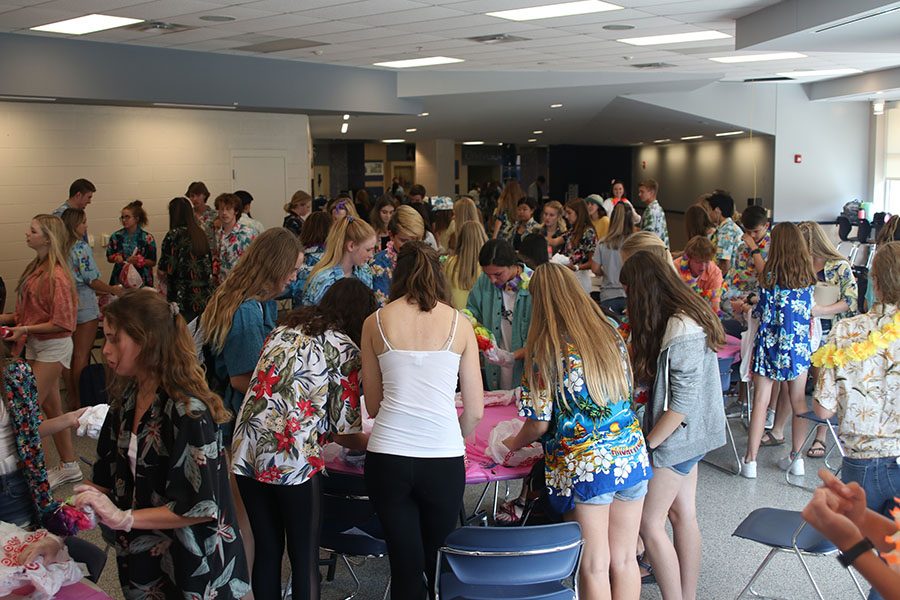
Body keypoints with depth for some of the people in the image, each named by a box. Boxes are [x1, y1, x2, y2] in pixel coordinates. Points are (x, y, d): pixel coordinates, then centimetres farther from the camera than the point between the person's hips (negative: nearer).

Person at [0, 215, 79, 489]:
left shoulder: (56, 276, -20)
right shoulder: (35, 268, 5)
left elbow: (62, 323, -20)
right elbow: (30, 312, 11)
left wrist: (25, 329, -21)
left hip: (53, 347, -8)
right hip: (35, 345, 8)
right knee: (50, 407, 15)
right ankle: (69, 466, 26)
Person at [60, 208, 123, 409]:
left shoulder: (62, 248, 8)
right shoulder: (82, 248, -15)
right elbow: (92, 280, -16)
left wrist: (99, 294, 21)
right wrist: (114, 290, -1)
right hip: (84, 306, -7)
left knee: (71, 354, 14)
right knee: (82, 355, 0)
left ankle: (71, 398, 22)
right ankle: (81, 400, 5)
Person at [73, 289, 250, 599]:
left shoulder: (187, 410, -25)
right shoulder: (126, 397, 0)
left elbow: (200, 506, -25)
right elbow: (107, 477, 6)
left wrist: (123, 518, -26)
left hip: (192, 565, -7)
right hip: (140, 554, 7)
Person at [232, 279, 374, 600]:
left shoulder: (283, 330, 16)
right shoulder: (345, 350, -2)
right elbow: (343, 433, -3)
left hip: (246, 454, 6)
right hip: (293, 462, -6)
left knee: (266, 549, 18)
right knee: (305, 557, 9)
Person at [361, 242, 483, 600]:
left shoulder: (375, 322, 5)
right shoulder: (459, 324, 4)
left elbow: (373, 406, 12)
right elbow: (475, 411, 5)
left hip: (387, 456, 0)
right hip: (444, 459, 0)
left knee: (405, 566, 12)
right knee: (440, 563, 19)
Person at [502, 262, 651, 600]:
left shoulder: (545, 351, -10)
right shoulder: (610, 336, 5)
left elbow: (539, 423, -8)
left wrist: (513, 444, 12)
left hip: (583, 468, -5)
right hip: (632, 459, 5)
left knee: (594, 566, 7)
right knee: (625, 559, 15)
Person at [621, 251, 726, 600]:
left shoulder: (681, 332, -24)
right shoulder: (683, 317, 5)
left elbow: (682, 404, -23)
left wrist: (647, 443, -16)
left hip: (677, 436, -9)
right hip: (687, 437, 9)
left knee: (649, 522, -1)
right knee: (683, 515, 15)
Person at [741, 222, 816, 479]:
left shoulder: (771, 275, -12)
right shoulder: (808, 273, 1)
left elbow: (764, 313, -9)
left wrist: (753, 306, 12)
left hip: (771, 344, -4)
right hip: (799, 344, 4)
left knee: (760, 402, 0)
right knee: (799, 402, 13)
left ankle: (750, 461, 3)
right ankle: (796, 457, 21)